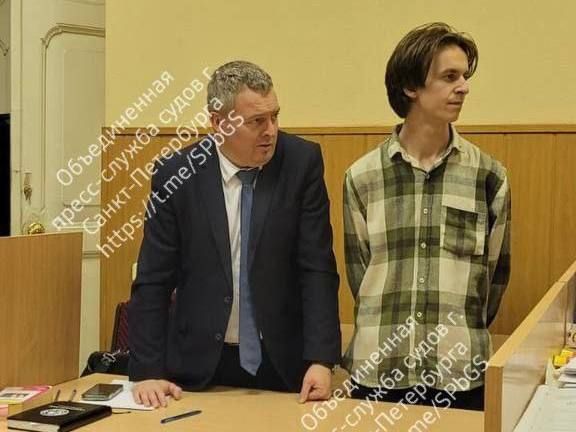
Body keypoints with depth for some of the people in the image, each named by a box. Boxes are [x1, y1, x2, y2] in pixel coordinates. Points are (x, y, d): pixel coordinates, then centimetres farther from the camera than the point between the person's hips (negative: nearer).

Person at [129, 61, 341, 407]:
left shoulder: (302, 161, -7)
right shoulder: (176, 173, -7)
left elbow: (317, 267, -7)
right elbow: (153, 280, -3)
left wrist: (321, 359, -15)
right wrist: (148, 372, -9)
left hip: (284, 361, 0)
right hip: (200, 363, 0)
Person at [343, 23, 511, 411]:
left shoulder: (489, 176, 0)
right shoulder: (362, 177, 0)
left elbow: (496, 272, 7)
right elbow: (359, 271, 6)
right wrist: (388, 331, 7)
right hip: (378, 370, 0)